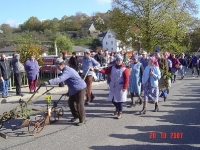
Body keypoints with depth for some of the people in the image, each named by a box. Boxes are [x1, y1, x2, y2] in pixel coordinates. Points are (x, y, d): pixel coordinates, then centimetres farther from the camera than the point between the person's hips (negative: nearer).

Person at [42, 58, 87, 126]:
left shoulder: (67, 71, -24)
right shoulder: (66, 70, 11)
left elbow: (60, 79, -40)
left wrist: (48, 82, -46)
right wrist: (69, 91, 24)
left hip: (80, 89, -11)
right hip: (73, 90, 11)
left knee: (79, 104, -5)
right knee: (71, 102, 15)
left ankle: (82, 120, 6)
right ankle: (76, 116, 31)